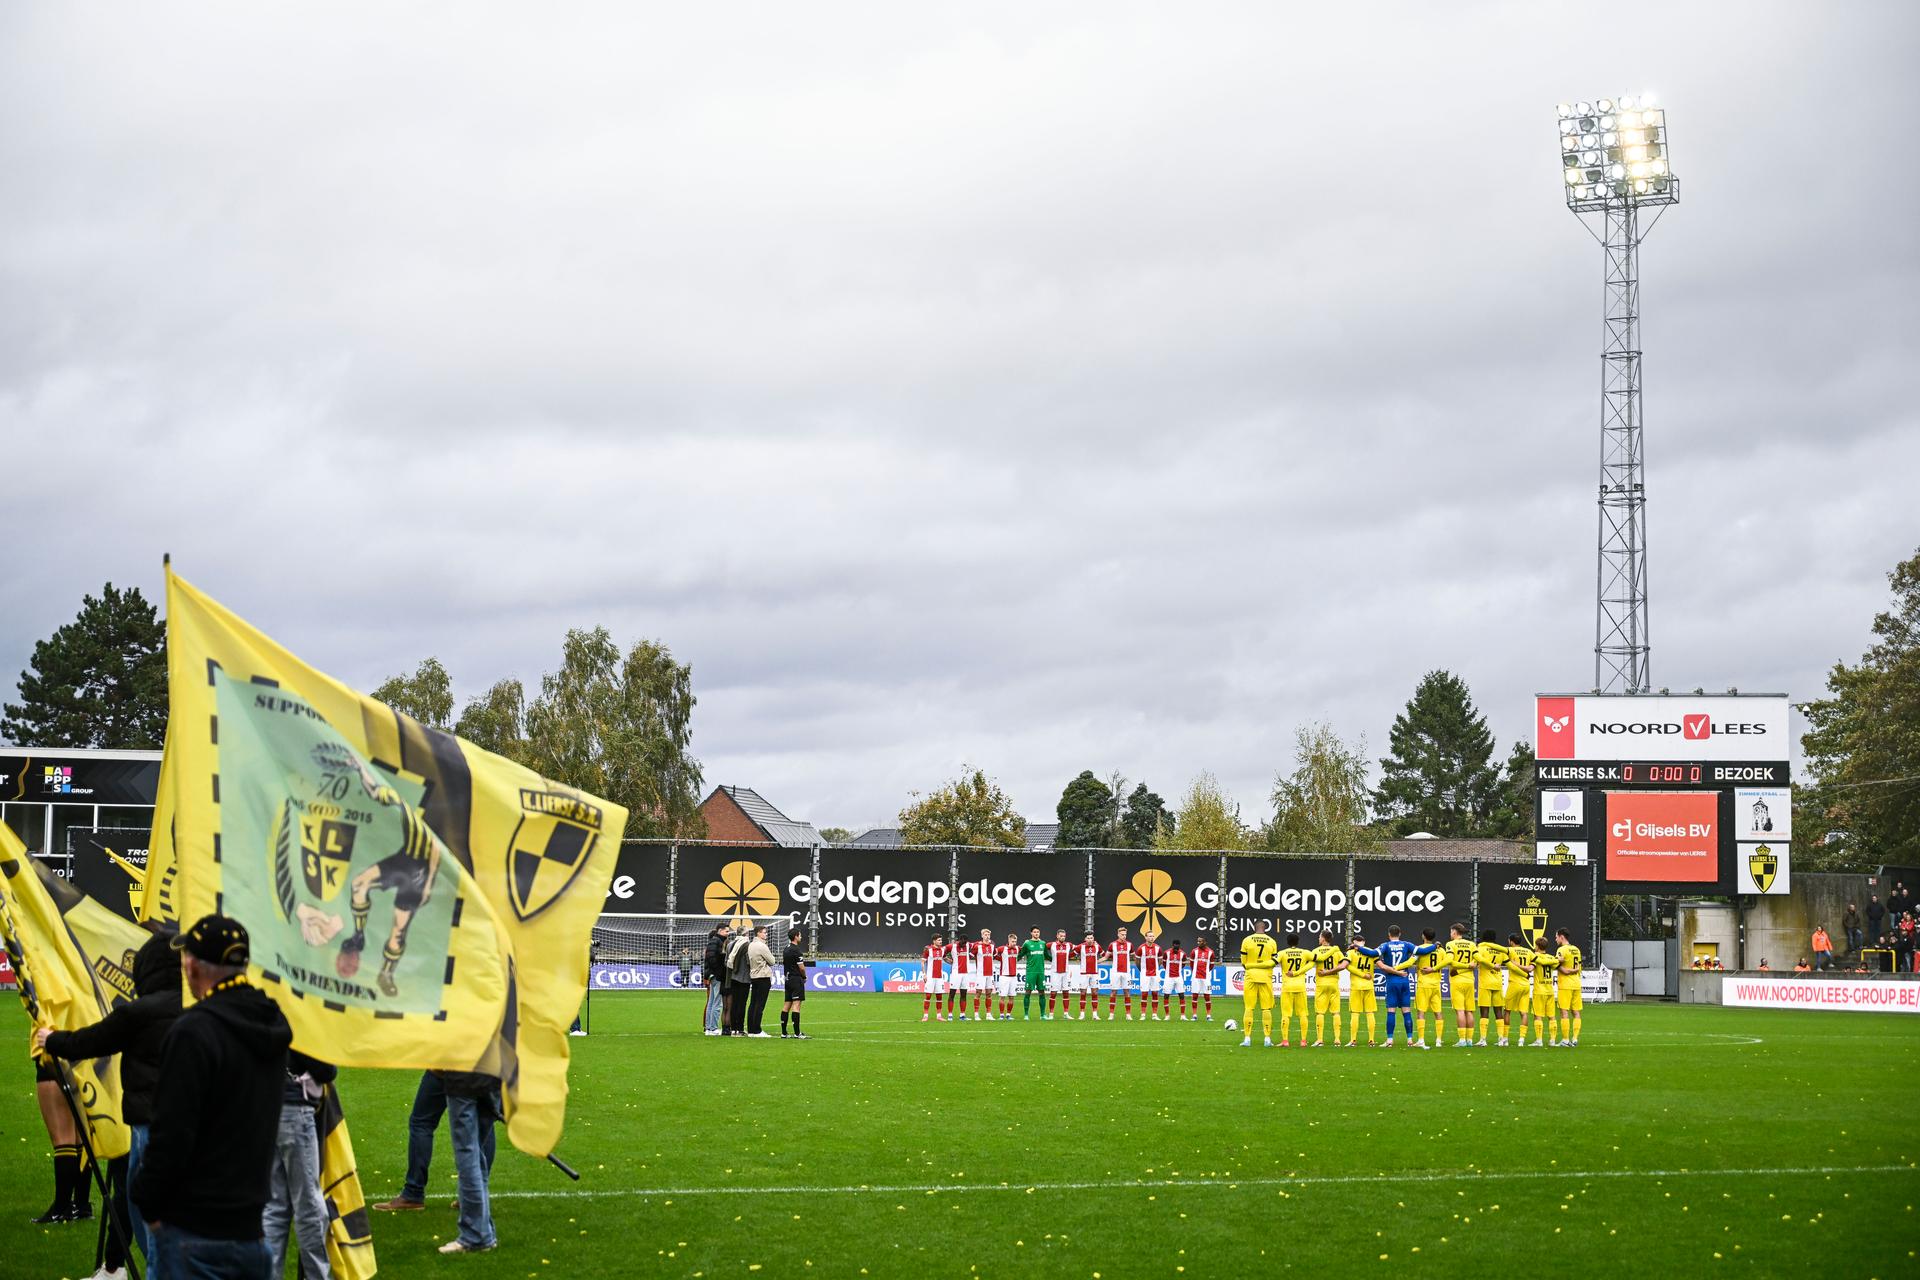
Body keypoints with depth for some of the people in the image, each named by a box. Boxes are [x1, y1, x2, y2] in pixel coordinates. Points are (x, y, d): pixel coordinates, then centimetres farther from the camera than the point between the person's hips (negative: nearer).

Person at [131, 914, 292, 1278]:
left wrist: (148, 1204, -5)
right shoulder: (272, 1025, 10)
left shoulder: (194, 1032, -16)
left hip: (194, 1231, -8)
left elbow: (172, 1133, -17)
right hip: (250, 1227, 8)